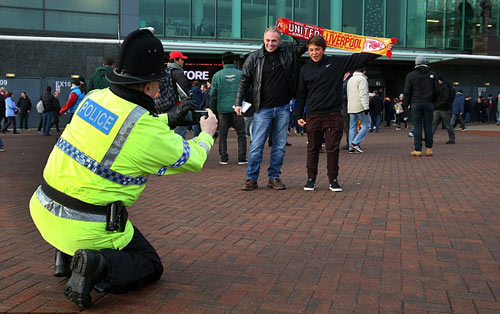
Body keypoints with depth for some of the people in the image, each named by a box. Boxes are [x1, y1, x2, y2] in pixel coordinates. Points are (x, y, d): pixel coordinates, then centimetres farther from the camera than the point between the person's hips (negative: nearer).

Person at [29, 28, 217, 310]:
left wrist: (169, 118, 26)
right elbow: (193, 160, -1)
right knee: (151, 266, 13)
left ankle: (67, 256, 25)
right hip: (85, 228, -6)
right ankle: (98, 266, -14)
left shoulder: (95, 97, 0)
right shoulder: (151, 133, -19)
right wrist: (207, 133, 19)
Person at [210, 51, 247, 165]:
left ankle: (224, 158, 7)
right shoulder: (240, 74, 2)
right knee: (241, 134, 6)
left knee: (222, 135, 9)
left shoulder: (217, 75, 3)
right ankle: (242, 158, 2)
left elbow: (213, 94, 3)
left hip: (223, 109, 0)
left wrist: (213, 109, 12)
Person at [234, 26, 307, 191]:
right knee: (256, 146, -3)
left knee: (280, 146, 8)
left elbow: (304, 44, 8)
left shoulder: (288, 51, 3)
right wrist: (238, 103, -2)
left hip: (283, 109, 2)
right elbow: (244, 81, 3)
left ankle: (274, 177, 19)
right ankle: (251, 179, 7)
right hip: (262, 109, -2)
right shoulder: (254, 57, -1)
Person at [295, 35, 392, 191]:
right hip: (313, 116, 1)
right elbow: (301, 94, 11)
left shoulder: (336, 62, 3)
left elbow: (359, 58, 4)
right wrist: (299, 115, 7)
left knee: (333, 149, 4)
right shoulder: (305, 69, 7)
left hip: (334, 115, -1)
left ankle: (333, 180, 15)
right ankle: (311, 179, 18)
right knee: (313, 149, 7)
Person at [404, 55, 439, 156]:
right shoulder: (432, 74, 6)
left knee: (417, 126, -1)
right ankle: (429, 149, 9)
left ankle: (417, 150, -3)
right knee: (428, 126, 6)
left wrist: (406, 104, 8)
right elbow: (436, 90, 8)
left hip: (416, 103, -1)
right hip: (428, 103, 2)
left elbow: (407, 91, 0)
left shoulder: (411, 75, 0)